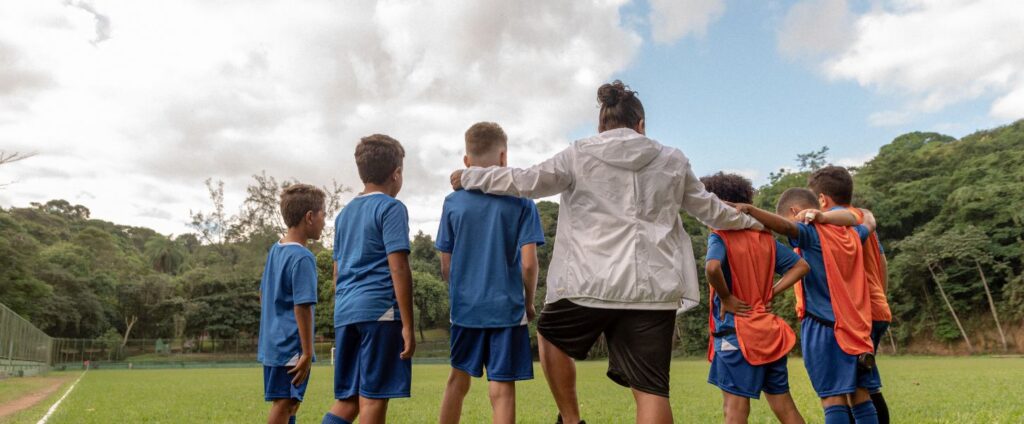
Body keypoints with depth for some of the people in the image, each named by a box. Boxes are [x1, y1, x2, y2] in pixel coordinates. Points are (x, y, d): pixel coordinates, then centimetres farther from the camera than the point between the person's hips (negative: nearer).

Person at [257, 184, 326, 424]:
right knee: (284, 404, -3)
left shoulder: (275, 250, 10)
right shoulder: (302, 258, -17)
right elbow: (302, 307, -20)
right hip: (291, 346, -9)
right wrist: (308, 353, -17)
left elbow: (263, 294, 18)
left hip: (271, 343, 9)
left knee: (291, 403, 18)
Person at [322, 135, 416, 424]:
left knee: (347, 399, 13)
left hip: (345, 312, 7)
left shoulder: (345, 213, 19)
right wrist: (407, 325, -10)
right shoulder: (391, 208, -4)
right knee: (373, 398, -1)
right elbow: (398, 269, -12)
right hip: (380, 310, -7)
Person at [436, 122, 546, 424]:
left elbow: (446, 266, 2)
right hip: (507, 307, -2)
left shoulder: (453, 203, 0)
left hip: (464, 307, 3)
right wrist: (529, 303, 5)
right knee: (502, 389, 2)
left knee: (458, 379, 19)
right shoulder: (521, 202, -5)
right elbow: (529, 264, -10)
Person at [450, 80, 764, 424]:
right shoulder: (673, 160, 14)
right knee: (651, 389, 4)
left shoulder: (580, 154, 5)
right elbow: (710, 210, 24)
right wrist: (749, 221, 45)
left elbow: (524, 182, 5)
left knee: (550, 335, 27)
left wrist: (468, 177, 19)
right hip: (655, 288, 2)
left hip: (592, 282, -2)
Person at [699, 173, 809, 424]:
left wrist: (725, 298, -15)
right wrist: (771, 293, 8)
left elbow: (712, 267, -30)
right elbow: (801, 266, 12)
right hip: (770, 331, 7)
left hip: (737, 333, -7)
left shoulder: (720, 237, -10)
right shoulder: (765, 238, 10)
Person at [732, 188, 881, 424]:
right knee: (860, 396, 12)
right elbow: (869, 223, 34)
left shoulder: (812, 233, -8)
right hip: (856, 328, 7)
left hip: (822, 327, -7)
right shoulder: (851, 235, 13)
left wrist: (749, 210, -38)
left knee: (833, 398, -7)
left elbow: (785, 227, -29)